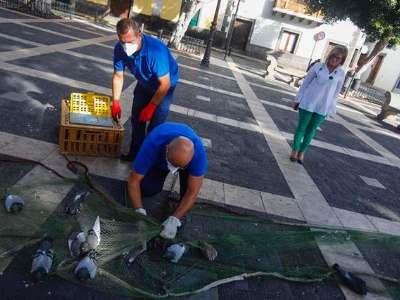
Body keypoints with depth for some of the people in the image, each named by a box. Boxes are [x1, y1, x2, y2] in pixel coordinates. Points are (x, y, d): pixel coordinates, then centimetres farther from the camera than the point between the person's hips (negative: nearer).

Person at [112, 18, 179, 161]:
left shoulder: (156, 51, -40)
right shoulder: (120, 48, -24)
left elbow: (165, 84, -32)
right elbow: (118, 76, -10)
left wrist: (151, 107, -25)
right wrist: (115, 102, -12)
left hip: (164, 85, -5)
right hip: (144, 84, 5)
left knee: (155, 124, -8)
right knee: (136, 118, 8)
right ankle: (135, 152, 24)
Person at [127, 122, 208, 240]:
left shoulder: (199, 153, -41)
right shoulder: (151, 147, -42)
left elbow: (193, 191, -34)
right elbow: (133, 181, -32)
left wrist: (174, 219, -40)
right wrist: (140, 211, -40)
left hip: (186, 157, 0)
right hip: (159, 158, 0)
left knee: (189, 173, -33)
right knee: (147, 188, -21)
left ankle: (182, 213, -9)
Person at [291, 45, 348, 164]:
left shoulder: (341, 73, 1)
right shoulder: (318, 66, -4)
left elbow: (336, 92, 8)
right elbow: (305, 82, 1)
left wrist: (331, 107, 5)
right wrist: (298, 99, 0)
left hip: (323, 107, 2)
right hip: (308, 103, -1)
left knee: (311, 130, 11)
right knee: (301, 127, 6)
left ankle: (302, 151, 25)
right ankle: (295, 150, 21)